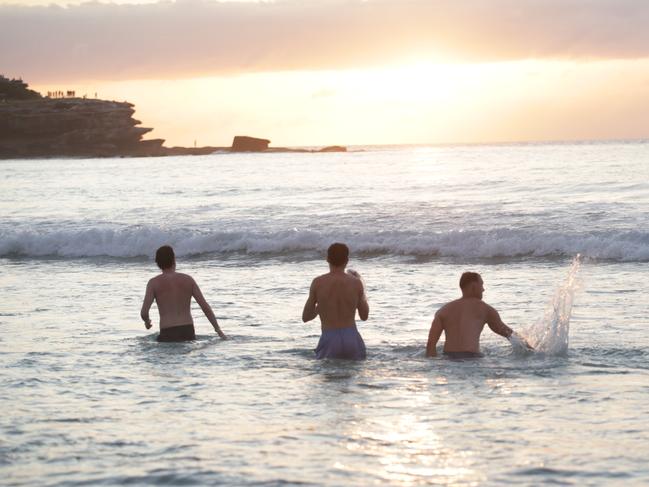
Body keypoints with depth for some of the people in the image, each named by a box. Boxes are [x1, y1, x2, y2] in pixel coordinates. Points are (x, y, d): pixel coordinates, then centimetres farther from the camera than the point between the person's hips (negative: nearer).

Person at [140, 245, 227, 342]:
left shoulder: (154, 283, 3)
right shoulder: (188, 280, 10)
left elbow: (144, 313, -5)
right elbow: (205, 307, 6)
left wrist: (147, 321, 19)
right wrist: (218, 330, 10)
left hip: (167, 335, -3)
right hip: (188, 333, 3)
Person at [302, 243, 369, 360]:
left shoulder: (318, 283, 0)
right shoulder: (356, 283, 1)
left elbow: (305, 317, 7)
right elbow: (364, 316, 15)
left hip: (329, 341, -1)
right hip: (352, 339, 1)